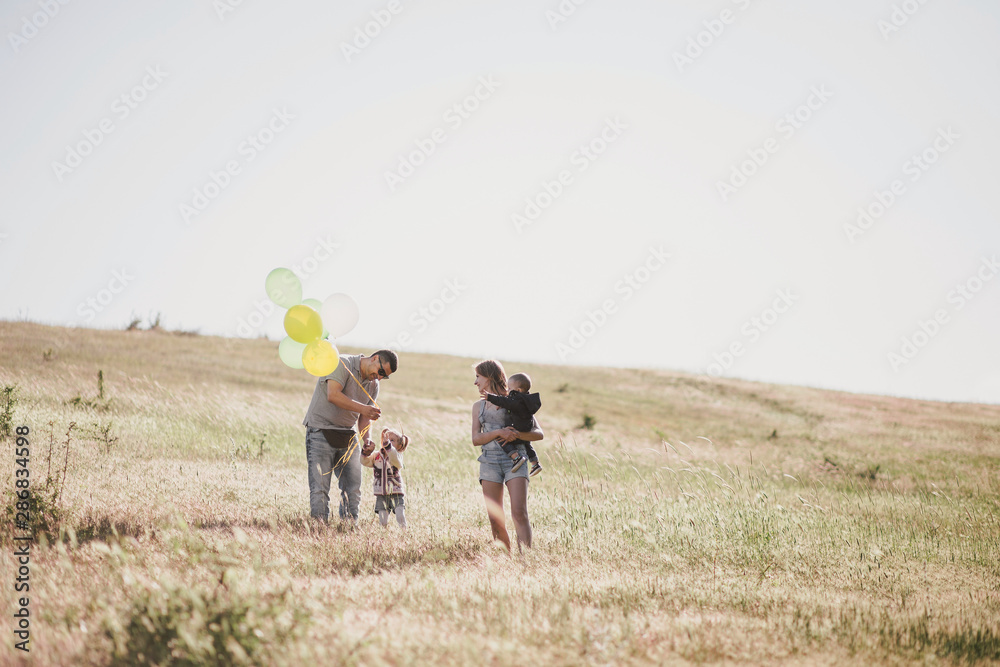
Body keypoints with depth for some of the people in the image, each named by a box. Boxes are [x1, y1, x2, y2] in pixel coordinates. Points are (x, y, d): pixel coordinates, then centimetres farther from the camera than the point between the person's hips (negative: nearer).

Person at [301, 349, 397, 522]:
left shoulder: (373, 384, 10)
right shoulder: (343, 364, -13)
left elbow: (364, 416, 15)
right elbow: (333, 395, -26)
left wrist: (366, 437, -5)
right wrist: (362, 408, -32)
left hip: (348, 435, 7)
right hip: (321, 431, -7)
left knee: (353, 487, 3)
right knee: (320, 487, -10)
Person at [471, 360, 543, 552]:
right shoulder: (478, 406, 18)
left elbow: (539, 434, 3)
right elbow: (476, 439, 5)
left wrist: (516, 434, -15)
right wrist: (498, 432, -12)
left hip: (515, 459, -3)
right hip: (489, 461, 3)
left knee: (519, 513, -18)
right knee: (495, 520, -3)